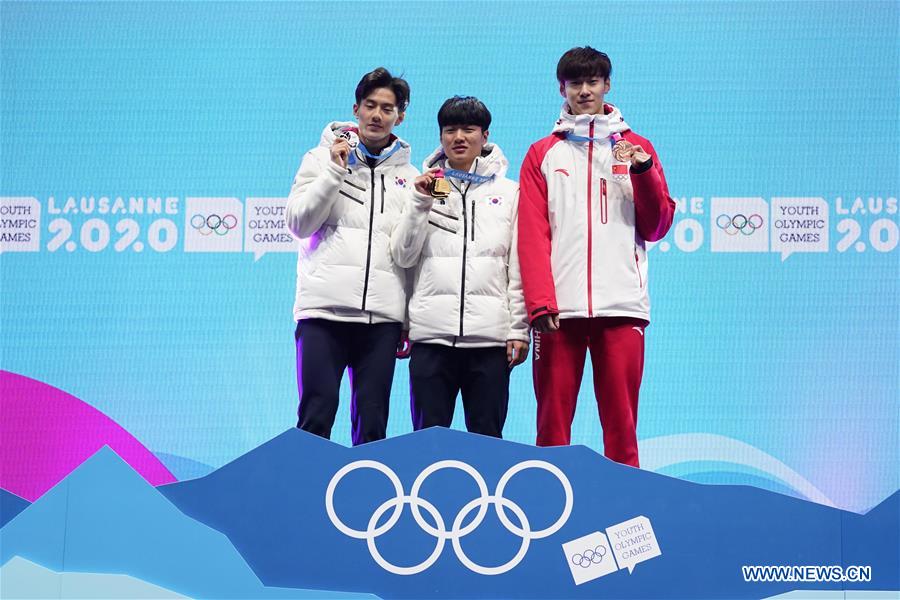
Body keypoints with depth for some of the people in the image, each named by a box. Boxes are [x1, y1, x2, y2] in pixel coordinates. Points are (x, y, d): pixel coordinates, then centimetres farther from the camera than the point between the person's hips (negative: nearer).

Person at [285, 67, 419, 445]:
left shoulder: (408, 176, 15)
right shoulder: (323, 158, 10)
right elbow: (299, 224, -1)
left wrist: (411, 319, 7)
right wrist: (336, 170, -8)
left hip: (382, 314, 2)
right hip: (325, 307, -2)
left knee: (373, 423, 3)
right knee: (317, 414, -6)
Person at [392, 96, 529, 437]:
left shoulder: (508, 191, 10)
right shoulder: (425, 185, 12)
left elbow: (518, 267, 6)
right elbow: (404, 256, 4)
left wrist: (519, 329, 0)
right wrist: (421, 202, -6)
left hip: (491, 334, 0)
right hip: (432, 332, 1)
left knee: (487, 438, 3)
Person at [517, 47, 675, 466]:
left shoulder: (636, 148, 14)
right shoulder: (543, 154, 12)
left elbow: (656, 227, 9)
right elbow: (532, 234, 2)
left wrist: (643, 170, -6)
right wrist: (540, 302, -10)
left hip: (622, 305, 0)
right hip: (559, 308, 0)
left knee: (621, 420, 0)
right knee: (552, 420, 2)